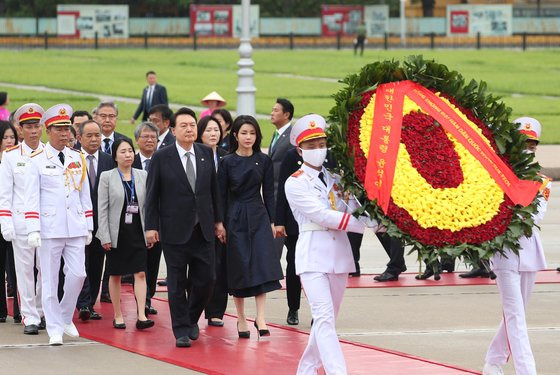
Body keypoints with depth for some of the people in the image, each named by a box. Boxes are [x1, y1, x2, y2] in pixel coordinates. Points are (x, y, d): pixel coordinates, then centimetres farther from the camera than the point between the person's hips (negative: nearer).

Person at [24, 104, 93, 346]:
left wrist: (88, 227, 12)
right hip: (49, 230, -4)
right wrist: (33, 230, -12)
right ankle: (55, 329, 8)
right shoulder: (37, 160, -3)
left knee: (77, 275, -2)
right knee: (50, 280, 1)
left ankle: (65, 318, 20)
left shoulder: (78, 159, 10)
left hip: (75, 229, 4)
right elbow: (32, 197, -5)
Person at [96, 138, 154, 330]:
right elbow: (102, 208, -4)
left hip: (137, 231, 2)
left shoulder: (142, 176, 5)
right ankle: (118, 316, 15)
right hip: (117, 233, -1)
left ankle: (141, 316, -12)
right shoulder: (107, 177, -2)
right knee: (115, 275, 6)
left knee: (140, 273, -7)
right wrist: (105, 237, -9)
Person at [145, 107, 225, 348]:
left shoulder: (206, 154, 6)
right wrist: (151, 226, -6)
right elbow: (152, 195, -2)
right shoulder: (161, 158, -4)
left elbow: (213, 190, 13)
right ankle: (181, 331, 9)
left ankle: (191, 319, 26)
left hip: (203, 230, 3)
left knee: (206, 279, 2)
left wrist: (218, 220, 12)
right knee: (177, 283, 1)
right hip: (175, 231, -3)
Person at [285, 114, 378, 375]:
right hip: (313, 255, -6)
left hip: (340, 253, 6)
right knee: (324, 317, -16)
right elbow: (321, 215, -14)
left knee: (328, 318, 11)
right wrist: (367, 224, -19)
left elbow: (354, 210, 2)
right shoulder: (296, 183, -3)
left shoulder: (336, 178, 13)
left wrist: (376, 219, -22)